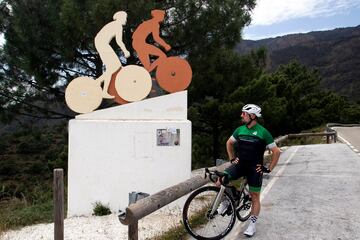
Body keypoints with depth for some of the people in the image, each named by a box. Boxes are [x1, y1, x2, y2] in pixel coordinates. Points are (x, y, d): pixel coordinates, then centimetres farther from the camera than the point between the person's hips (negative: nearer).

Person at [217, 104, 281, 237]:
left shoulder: (263, 132, -11)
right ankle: (225, 202, 10)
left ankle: (252, 224, 24)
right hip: (239, 165, 3)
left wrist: (269, 169, -7)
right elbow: (229, 143, 18)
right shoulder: (240, 130, 1)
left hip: (255, 168, -3)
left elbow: (276, 151, -5)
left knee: (255, 196, 7)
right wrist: (232, 158, 11)